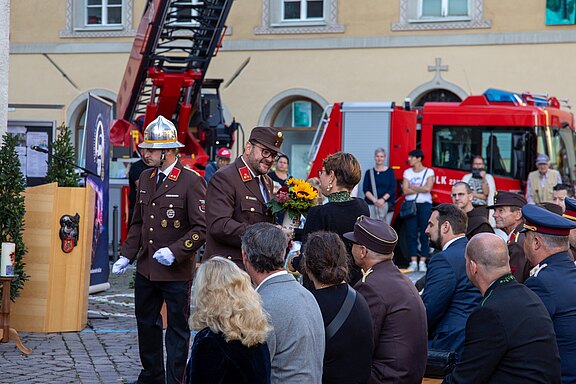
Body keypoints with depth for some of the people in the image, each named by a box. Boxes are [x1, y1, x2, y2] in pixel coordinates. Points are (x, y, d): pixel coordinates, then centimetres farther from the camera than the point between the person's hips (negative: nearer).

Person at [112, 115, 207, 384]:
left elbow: (202, 228, -15)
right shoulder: (145, 178, 9)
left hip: (177, 272, -7)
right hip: (146, 269, 7)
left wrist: (174, 251, -24)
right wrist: (127, 256, 7)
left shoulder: (191, 181, -13)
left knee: (177, 328, 3)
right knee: (146, 323, 18)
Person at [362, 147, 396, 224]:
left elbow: (393, 188, 1)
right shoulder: (369, 172, 11)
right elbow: (365, 189, 3)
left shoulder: (390, 172, 8)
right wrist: (374, 200, -14)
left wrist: (383, 199, -13)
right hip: (371, 205, 0)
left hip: (386, 204, 0)